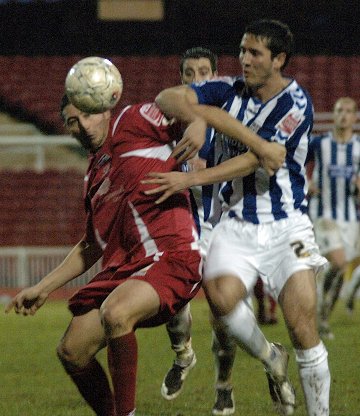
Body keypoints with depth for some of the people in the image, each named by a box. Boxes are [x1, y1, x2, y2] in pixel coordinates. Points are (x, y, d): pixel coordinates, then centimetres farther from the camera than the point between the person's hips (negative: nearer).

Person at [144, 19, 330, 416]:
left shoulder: (295, 103, -10)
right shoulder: (230, 92, 4)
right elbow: (167, 98, -4)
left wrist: (191, 179, -26)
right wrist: (196, 118, -27)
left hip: (285, 227, -3)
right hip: (236, 225, 3)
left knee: (303, 328, -12)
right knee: (221, 296, -24)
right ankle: (271, 361, 3)